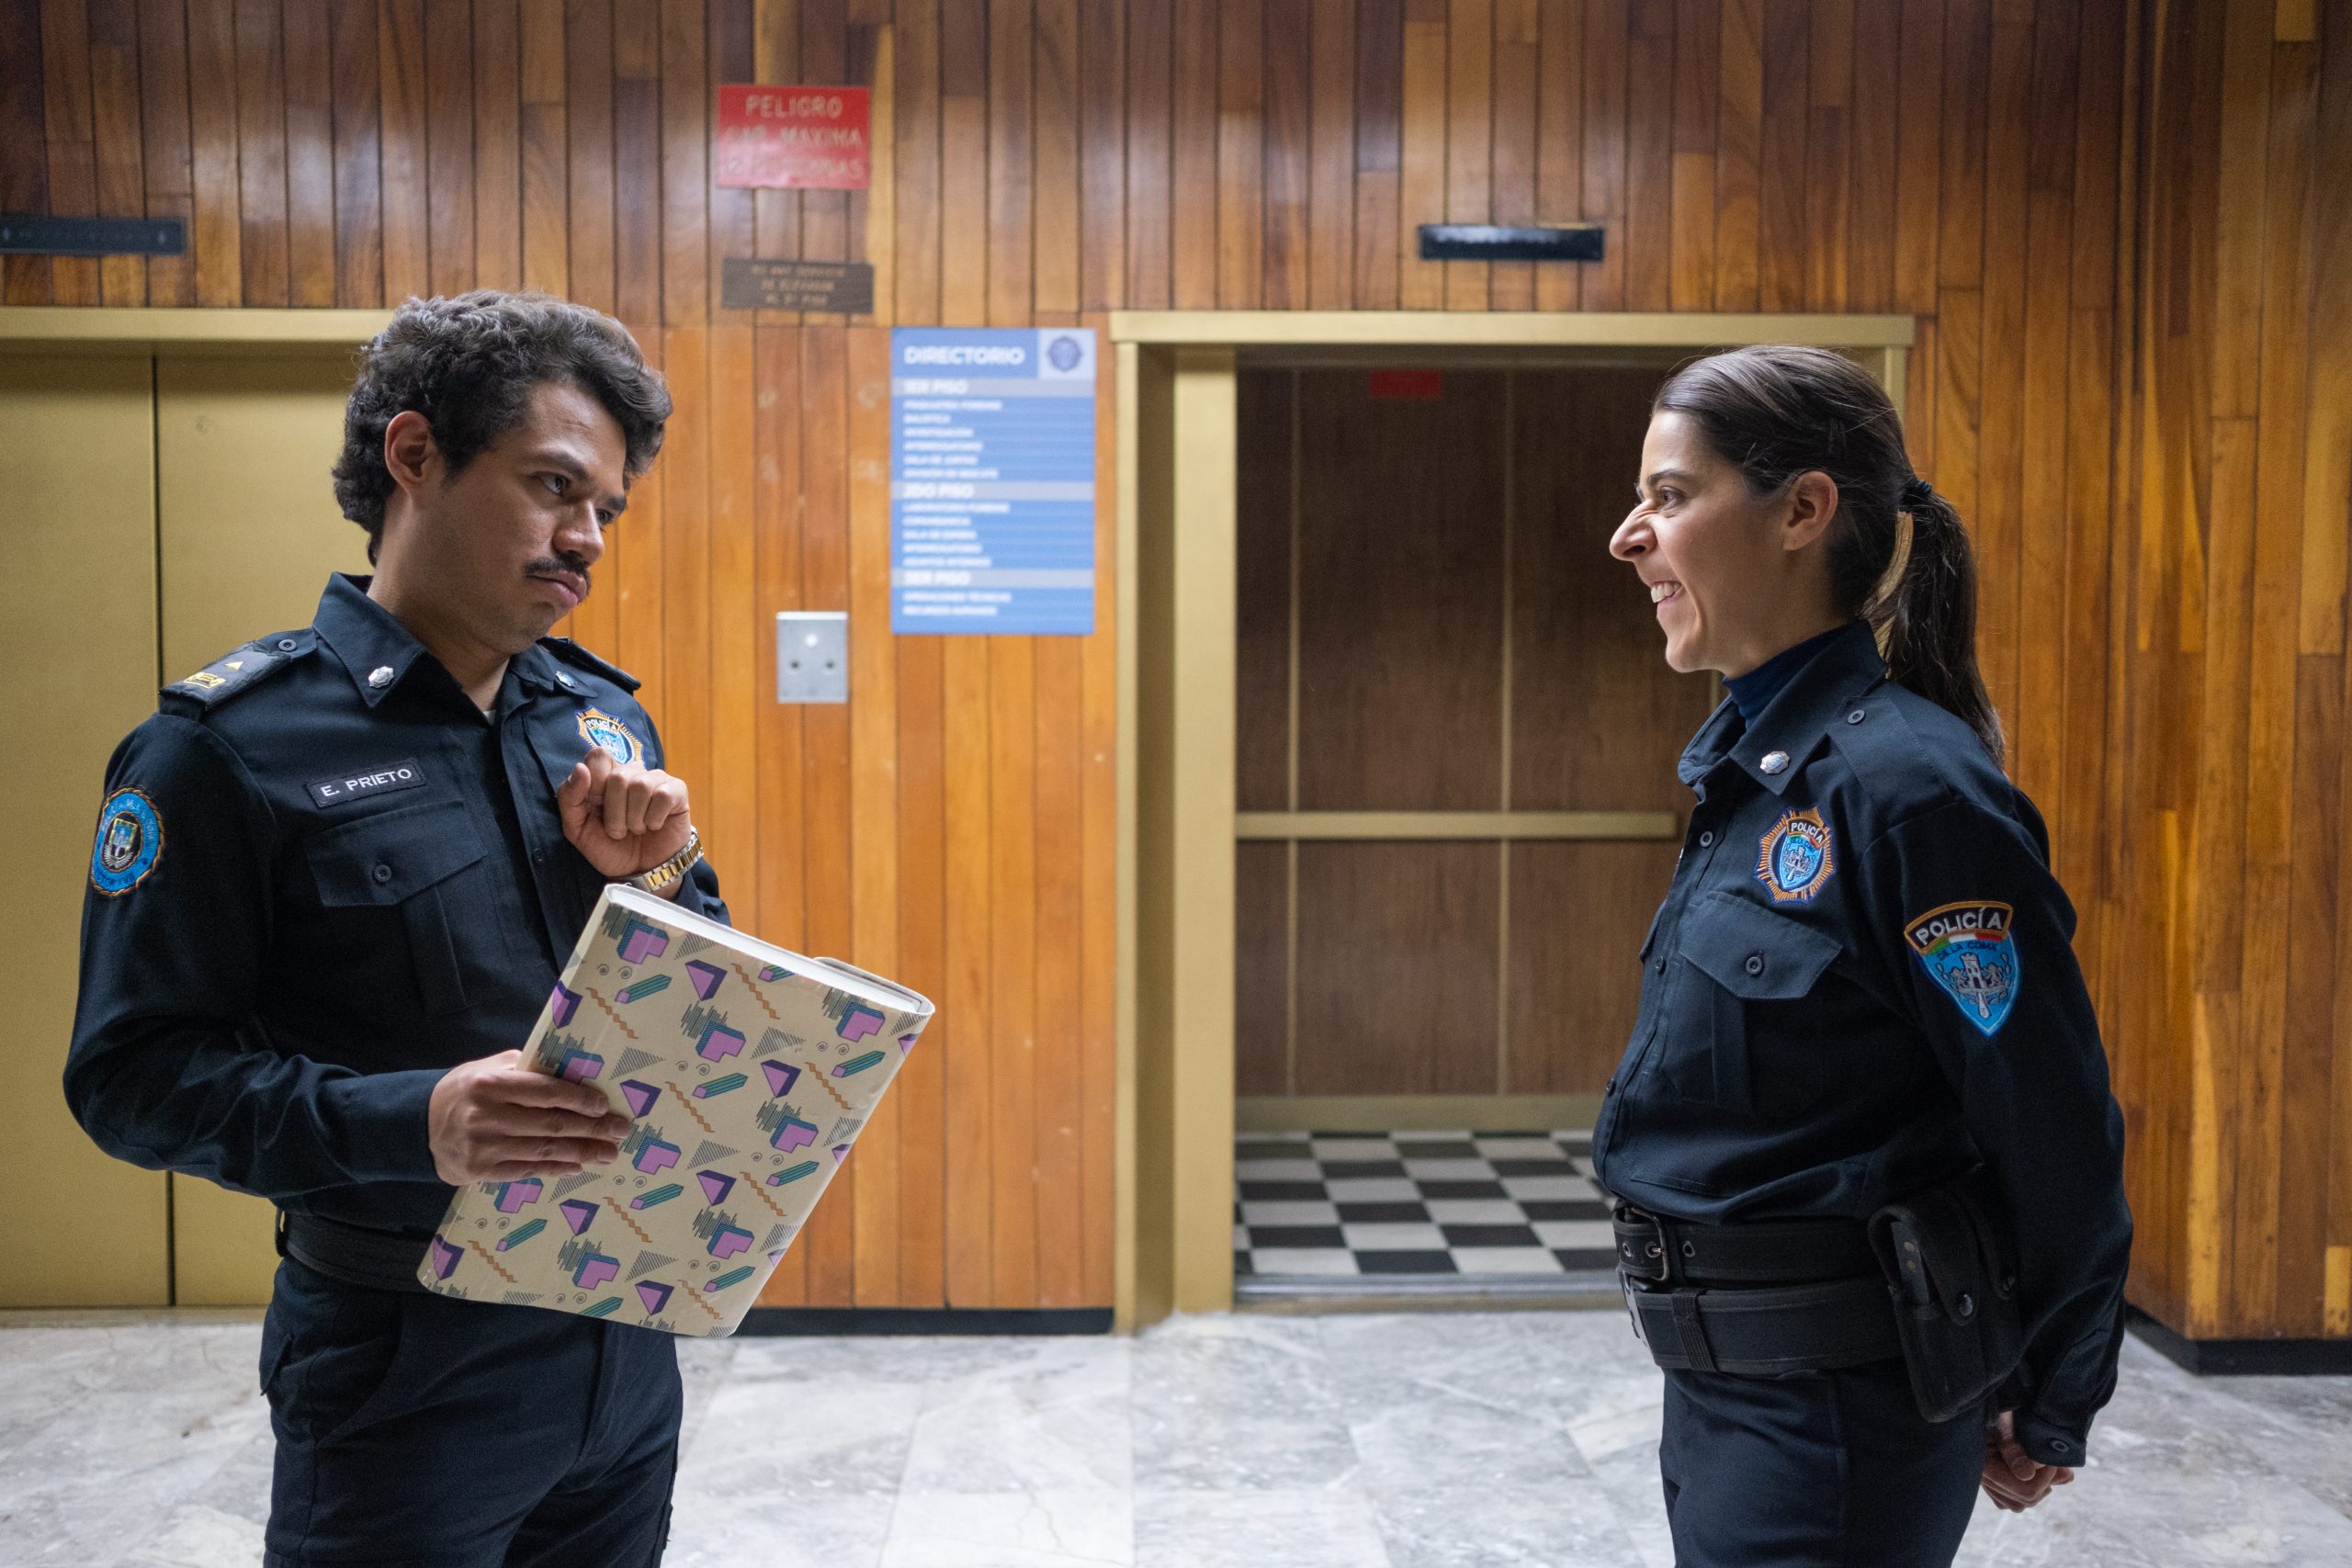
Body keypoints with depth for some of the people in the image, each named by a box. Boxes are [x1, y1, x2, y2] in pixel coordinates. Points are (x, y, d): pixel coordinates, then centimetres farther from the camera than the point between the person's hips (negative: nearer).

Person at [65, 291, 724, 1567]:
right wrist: (410, 1124, -28)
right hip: (403, 1374, -5)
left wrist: (651, 881, -10)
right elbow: (135, 1072, -14)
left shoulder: (607, 719, 5)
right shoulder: (229, 745, -12)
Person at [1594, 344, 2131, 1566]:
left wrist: (2049, 1415, -4)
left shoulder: (1906, 783, -22)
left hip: (1842, 1406, -8)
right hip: (1725, 1377, 8)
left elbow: (2057, 1135, -16)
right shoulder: (1745, 765, 5)